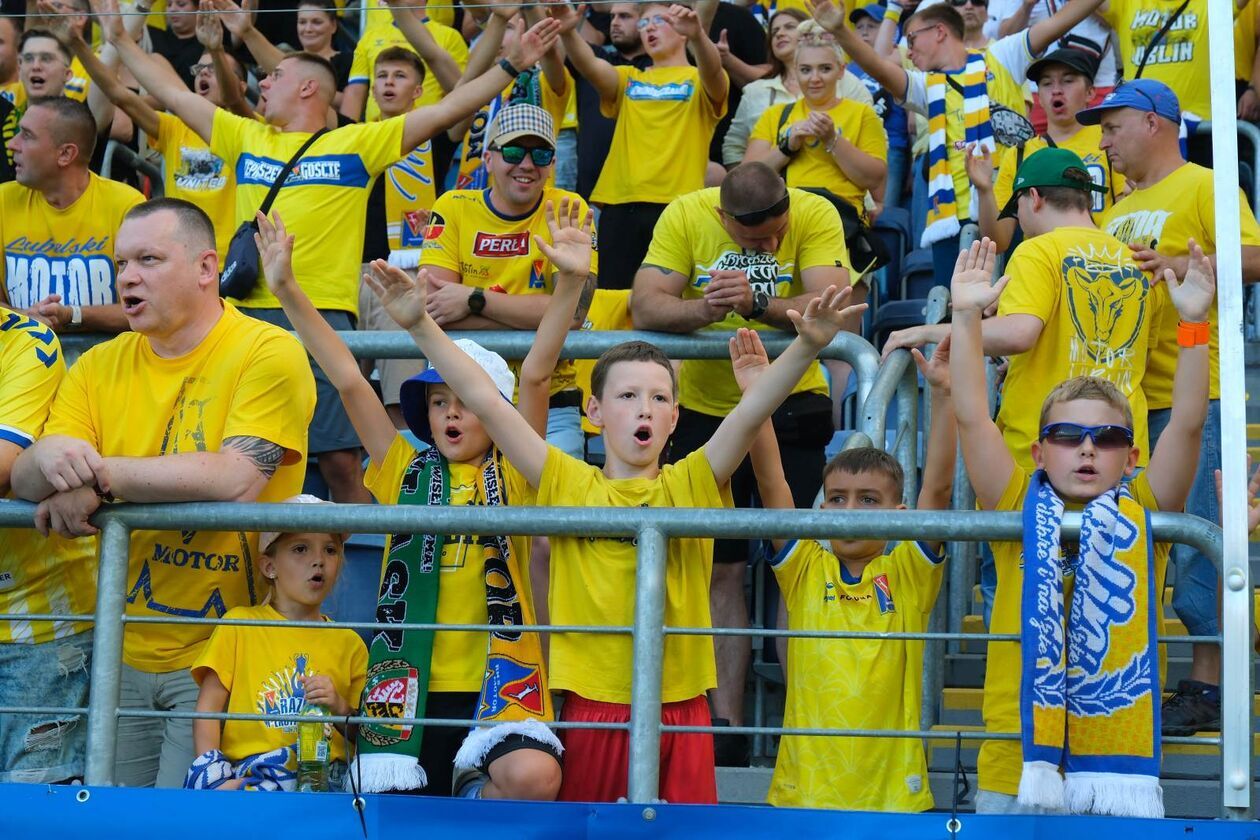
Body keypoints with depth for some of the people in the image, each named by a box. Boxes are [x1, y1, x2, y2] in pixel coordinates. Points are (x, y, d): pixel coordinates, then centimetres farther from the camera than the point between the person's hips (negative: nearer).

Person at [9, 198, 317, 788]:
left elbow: (237, 479, -23)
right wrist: (49, 460, -26)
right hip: (123, 654, 5)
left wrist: (100, 474, -18)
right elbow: (23, 480, -2)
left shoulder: (269, 354, -9)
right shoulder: (100, 367, 8)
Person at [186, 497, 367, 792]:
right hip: (247, 774, -2)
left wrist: (340, 707, -2)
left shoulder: (349, 644, 17)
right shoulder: (240, 624, 11)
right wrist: (214, 778, -11)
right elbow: (208, 709, 3)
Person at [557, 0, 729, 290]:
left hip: (677, 203, -3)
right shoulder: (628, 79, 19)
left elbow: (712, 69, -15)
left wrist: (697, 35, -37)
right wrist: (568, 32, -21)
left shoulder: (698, 81, 9)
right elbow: (589, 66, -1)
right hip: (620, 203, 3)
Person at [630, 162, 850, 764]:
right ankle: (725, 722, 7)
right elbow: (645, 308, -19)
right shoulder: (685, 216, -11)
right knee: (718, 571, 3)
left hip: (790, 404, -1)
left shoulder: (815, 216, -15)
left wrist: (756, 303, -44)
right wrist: (704, 311, -39)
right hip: (704, 409, 2)